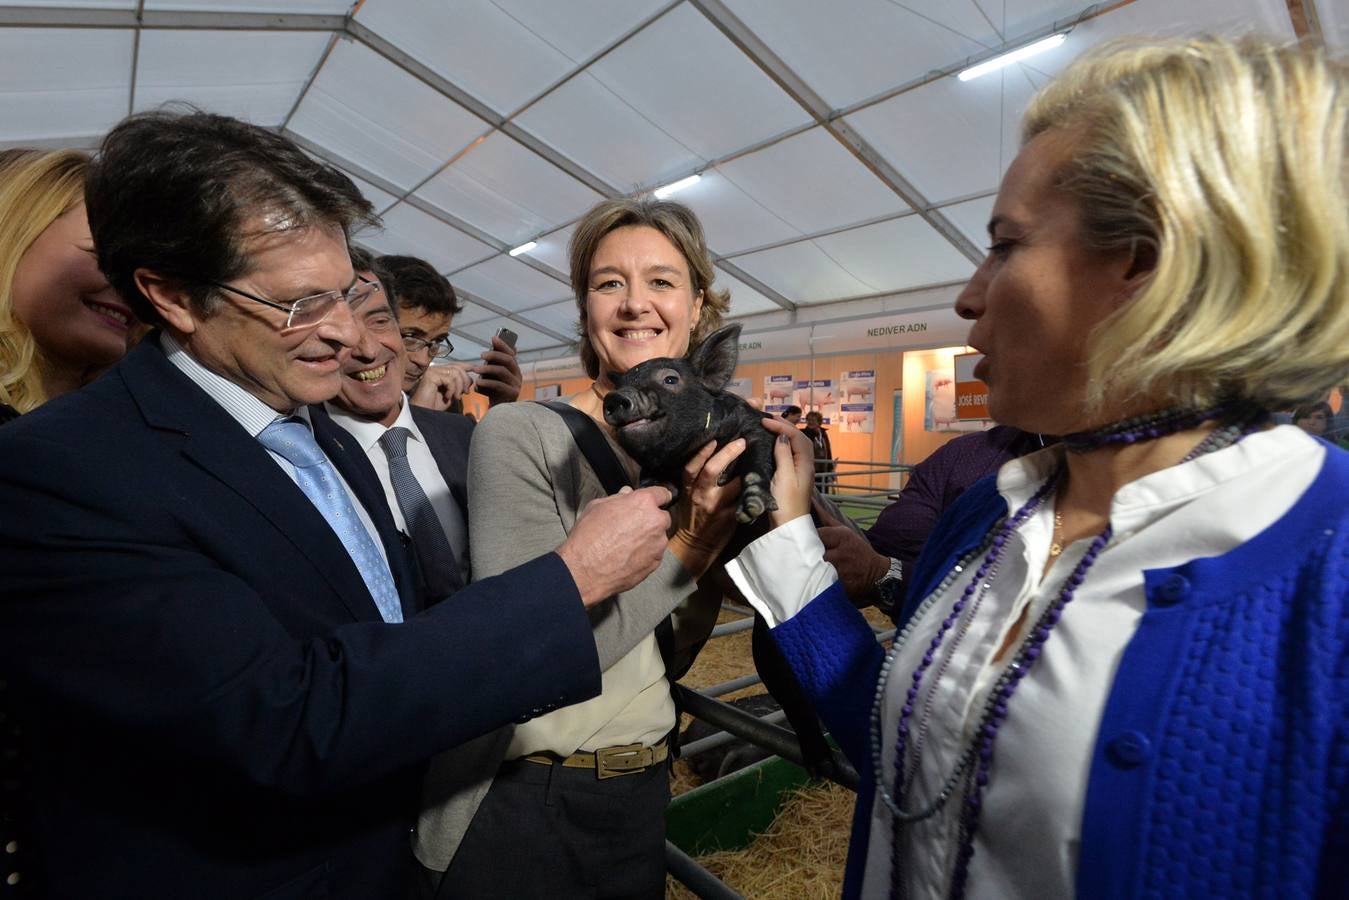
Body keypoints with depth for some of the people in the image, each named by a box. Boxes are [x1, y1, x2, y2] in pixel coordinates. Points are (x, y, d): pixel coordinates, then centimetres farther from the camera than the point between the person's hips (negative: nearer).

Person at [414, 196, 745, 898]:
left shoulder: (701, 458, -1)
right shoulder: (521, 434, -16)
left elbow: (661, 662, 3)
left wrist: (714, 576, -14)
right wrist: (687, 547, -24)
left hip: (644, 791, 5)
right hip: (521, 807, -5)